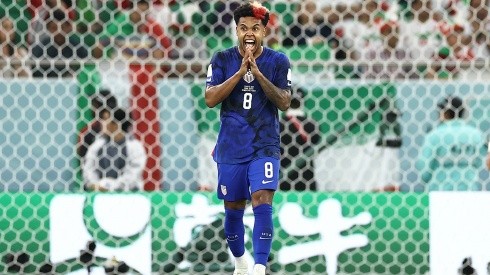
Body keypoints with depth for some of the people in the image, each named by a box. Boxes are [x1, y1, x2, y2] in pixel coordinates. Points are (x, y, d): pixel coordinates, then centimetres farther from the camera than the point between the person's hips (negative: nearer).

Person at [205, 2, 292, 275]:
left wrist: (258, 73, -21)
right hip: (231, 148, 2)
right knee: (233, 209, 10)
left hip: (265, 147, -2)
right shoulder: (222, 60, 0)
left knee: (262, 204, -17)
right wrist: (241, 72, -20)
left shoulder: (278, 61, -2)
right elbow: (211, 99, -10)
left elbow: (285, 102, -10)